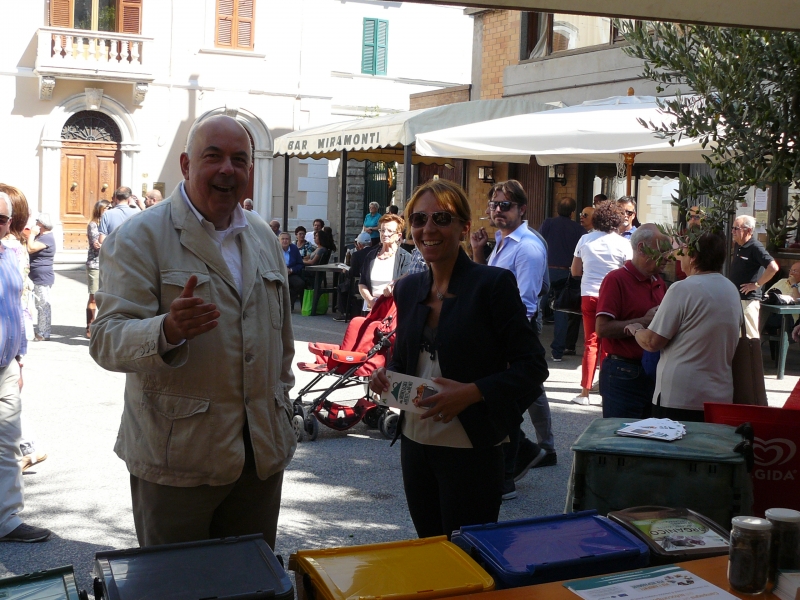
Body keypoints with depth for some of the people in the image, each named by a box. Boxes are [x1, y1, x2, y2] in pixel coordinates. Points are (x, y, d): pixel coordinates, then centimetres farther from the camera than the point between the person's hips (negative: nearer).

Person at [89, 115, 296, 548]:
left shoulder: (264, 239, 12)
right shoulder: (140, 237, -7)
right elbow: (108, 340, -17)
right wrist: (168, 330, -36)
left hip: (263, 450, 5)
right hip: (176, 455, -5)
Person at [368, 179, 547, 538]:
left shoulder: (493, 283, -10)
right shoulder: (409, 288, 9)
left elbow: (532, 366, -10)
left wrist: (472, 392, -23)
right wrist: (387, 374, -2)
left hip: (471, 450, -6)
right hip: (416, 442, 6)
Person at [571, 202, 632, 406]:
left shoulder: (585, 240, 2)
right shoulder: (623, 243, -6)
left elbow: (575, 271, 8)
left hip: (588, 295, 2)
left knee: (590, 343, 8)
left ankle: (585, 392, 6)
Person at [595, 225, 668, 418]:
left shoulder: (659, 283, 14)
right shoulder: (616, 280, -10)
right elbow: (602, 328, -18)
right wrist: (645, 321, -18)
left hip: (654, 372, 8)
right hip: (623, 372, -7)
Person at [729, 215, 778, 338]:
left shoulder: (755, 247, -15)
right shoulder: (737, 246, 11)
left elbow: (773, 268, -26)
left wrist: (757, 284, -18)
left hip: (748, 299, -9)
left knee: (750, 335, -5)